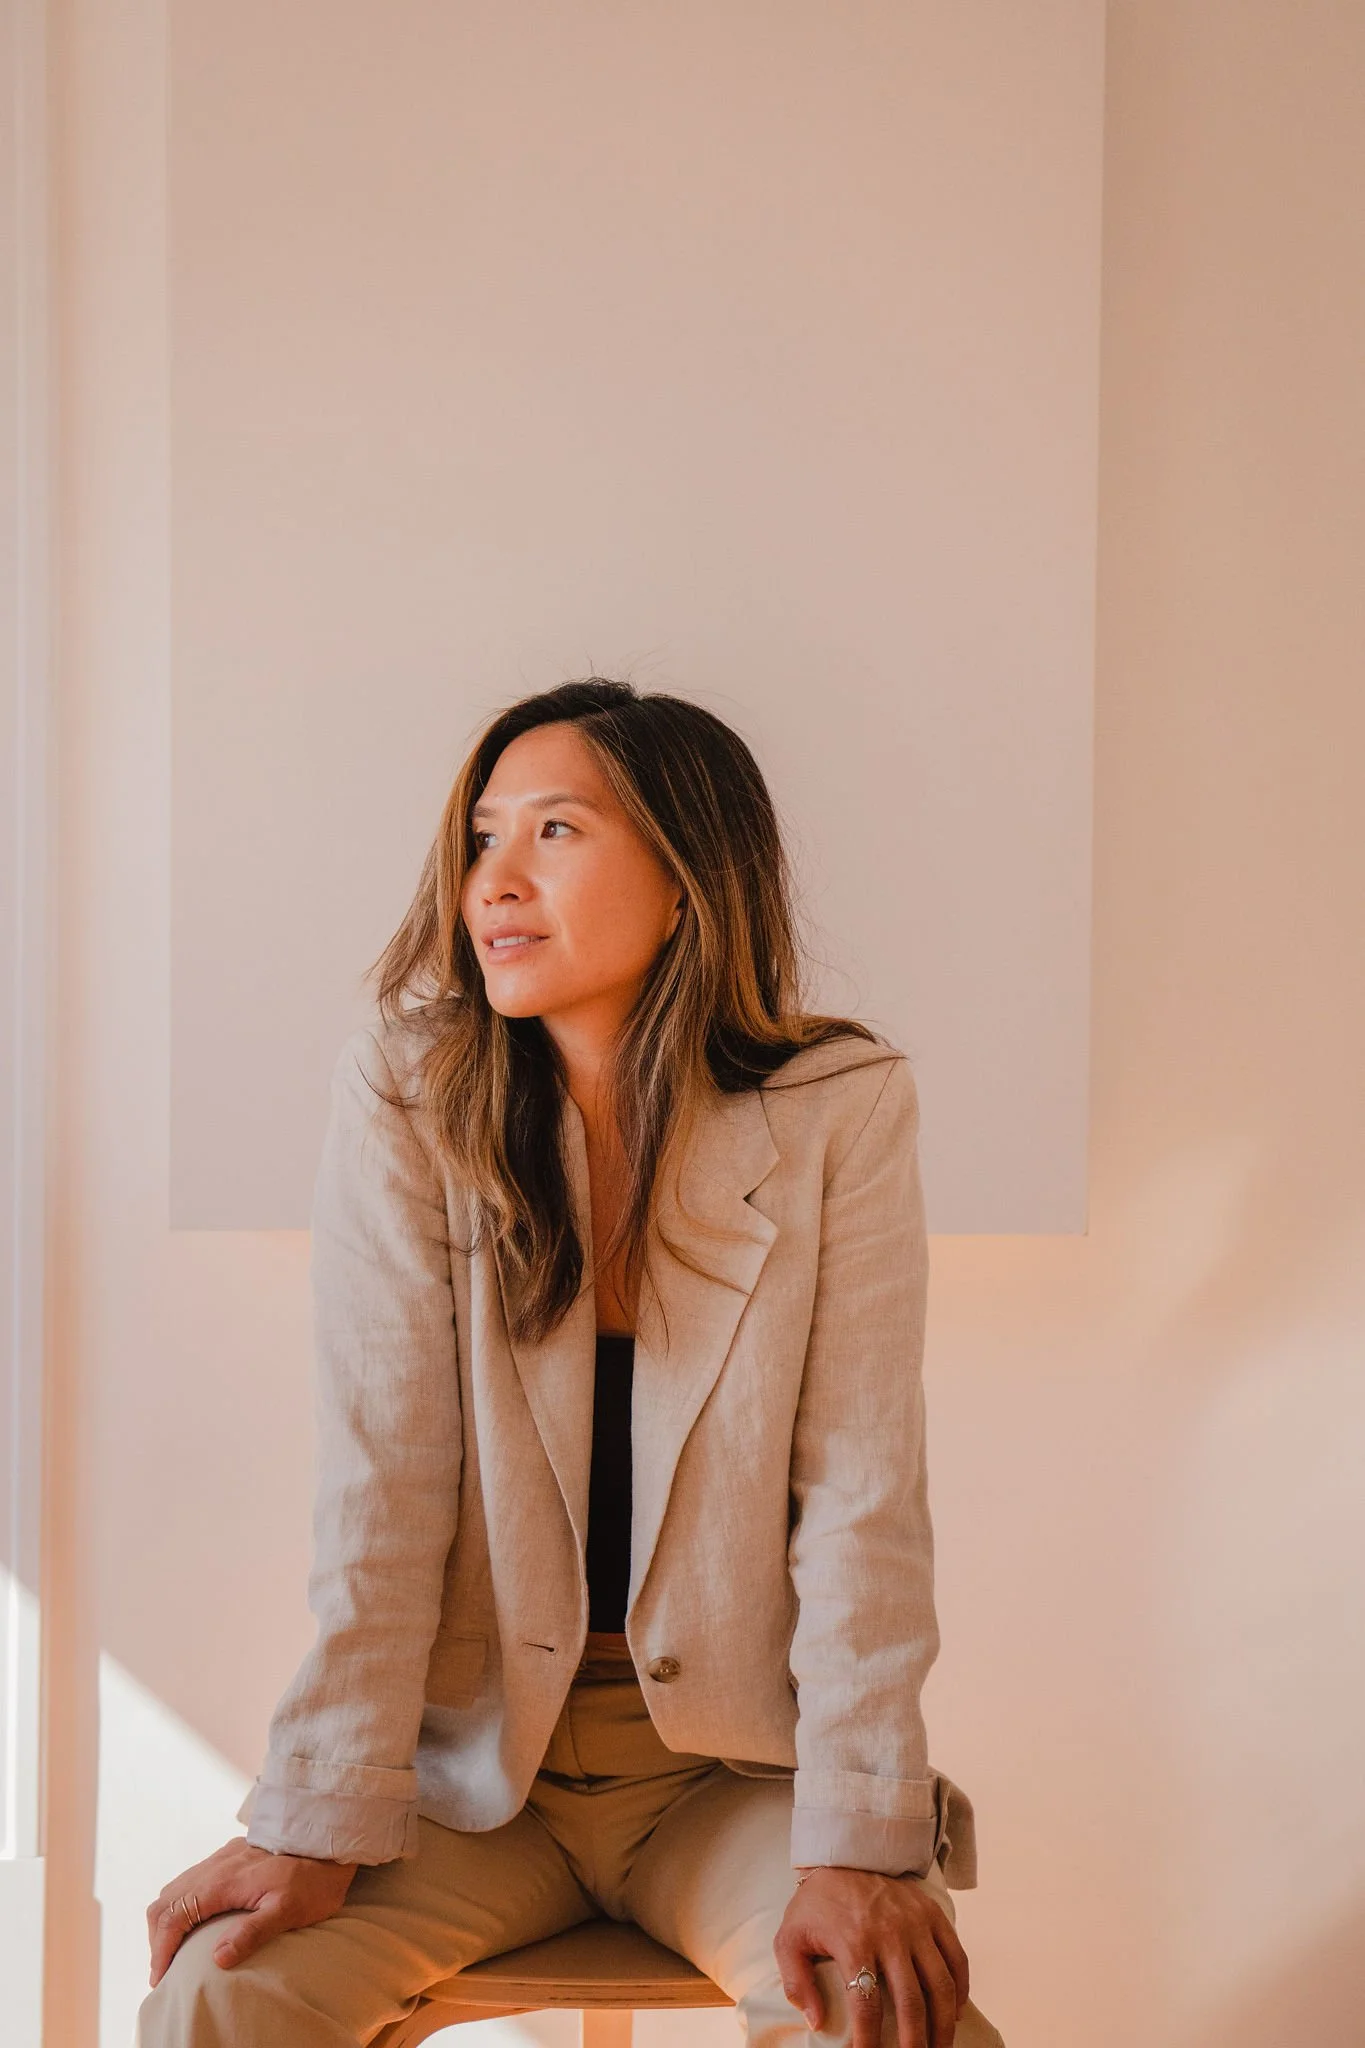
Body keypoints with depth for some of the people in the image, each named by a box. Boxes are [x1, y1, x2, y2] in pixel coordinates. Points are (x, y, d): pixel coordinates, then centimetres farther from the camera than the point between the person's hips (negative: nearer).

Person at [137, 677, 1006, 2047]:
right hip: (473, 1764, 1)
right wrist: (318, 1826, -16)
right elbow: (379, 1486, -12)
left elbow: (862, 1495, -11)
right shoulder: (405, 1097, -9)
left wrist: (857, 1845, -17)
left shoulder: (839, 1110, -9)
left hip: (733, 1766, 0)